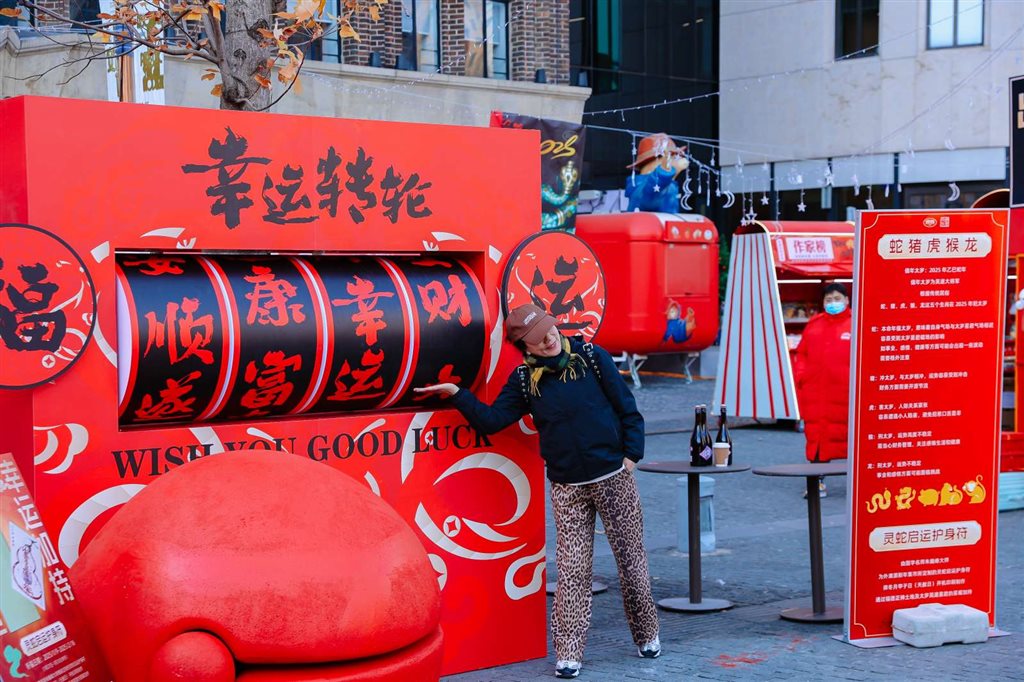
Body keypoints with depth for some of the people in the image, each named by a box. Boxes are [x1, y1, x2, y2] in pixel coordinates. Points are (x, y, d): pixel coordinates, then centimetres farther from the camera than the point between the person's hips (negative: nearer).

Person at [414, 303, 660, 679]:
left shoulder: (592, 357, -3)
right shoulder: (524, 380, 2)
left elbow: (626, 407, 0)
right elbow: (491, 420, -1)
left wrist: (631, 454, -4)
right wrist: (456, 394, -10)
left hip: (613, 478, -1)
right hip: (566, 489, 1)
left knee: (631, 558, 8)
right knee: (572, 570, -1)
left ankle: (647, 634, 26)